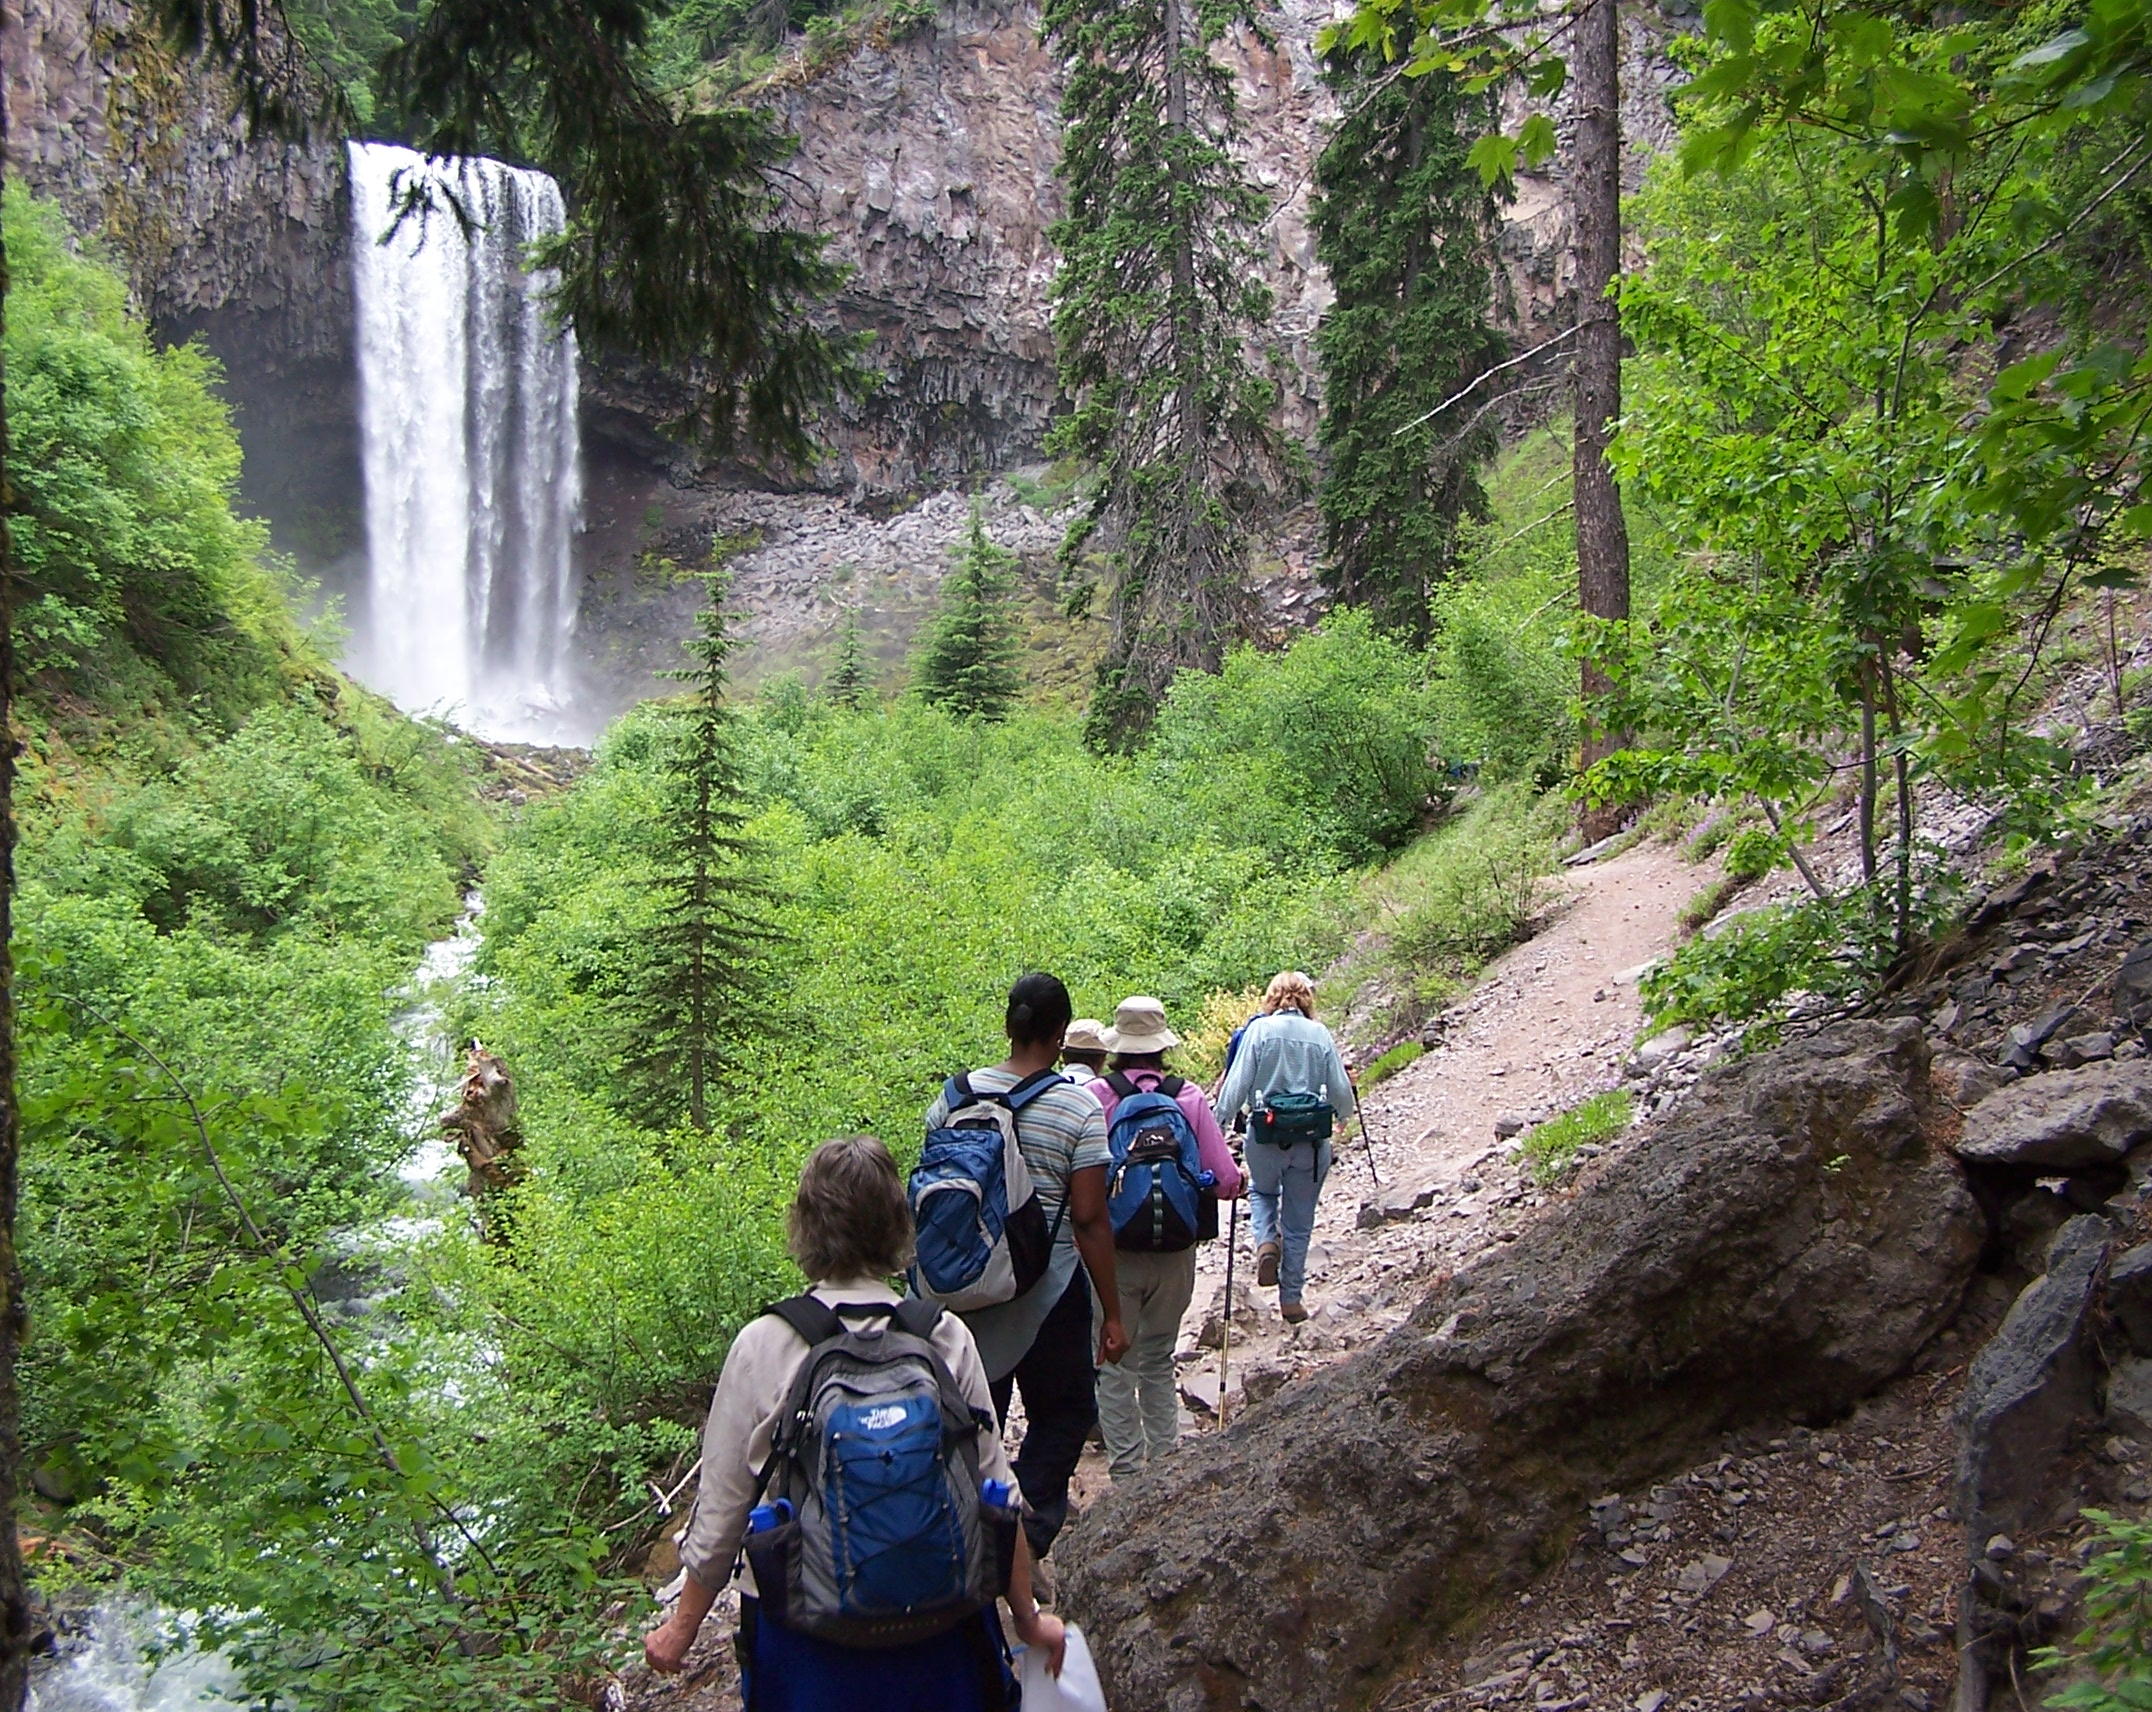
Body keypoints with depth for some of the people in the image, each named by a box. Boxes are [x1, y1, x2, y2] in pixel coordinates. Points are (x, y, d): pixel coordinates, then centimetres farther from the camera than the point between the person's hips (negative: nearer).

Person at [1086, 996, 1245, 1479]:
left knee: (1115, 1365, 10)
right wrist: (1240, 1178, 15)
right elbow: (1226, 1180, -7)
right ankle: (1166, 1464, 24)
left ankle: (1127, 1471, 13)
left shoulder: (1095, 1096, -11)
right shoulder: (1189, 1097, -6)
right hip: (1174, 1253, 3)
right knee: (1159, 1361, 20)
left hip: (1111, 1250, -2)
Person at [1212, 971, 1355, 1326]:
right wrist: (1343, 1117, 25)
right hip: (1312, 1139, 1)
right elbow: (1341, 1090, 5)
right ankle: (1291, 1298, 16)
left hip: (1265, 1135, -1)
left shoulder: (1259, 1029, -4)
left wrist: (1219, 1123, -1)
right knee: (1299, 1223, 12)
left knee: (1262, 1191, 27)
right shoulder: (1320, 1034, 1)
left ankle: (1266, 1241, 0)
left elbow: (1238, 1083, -9)